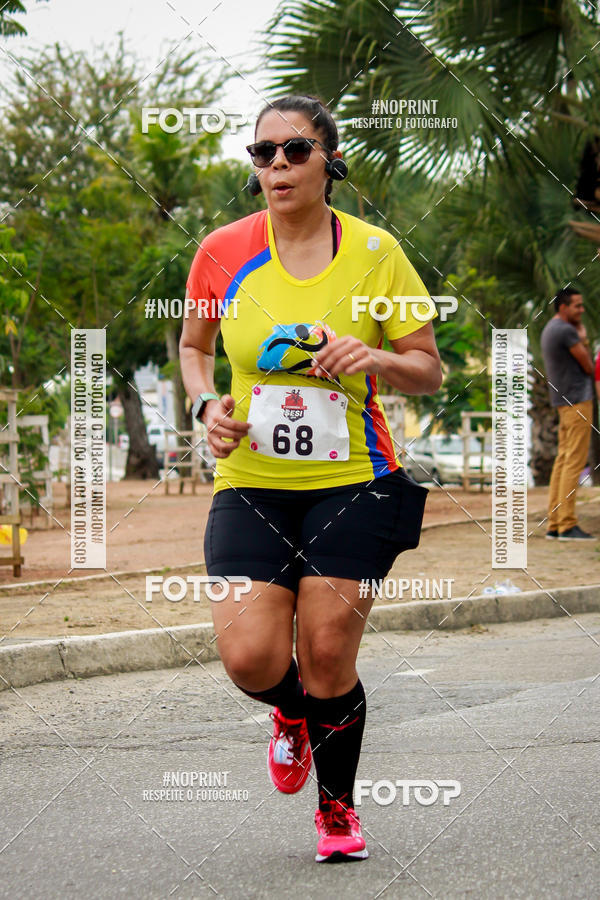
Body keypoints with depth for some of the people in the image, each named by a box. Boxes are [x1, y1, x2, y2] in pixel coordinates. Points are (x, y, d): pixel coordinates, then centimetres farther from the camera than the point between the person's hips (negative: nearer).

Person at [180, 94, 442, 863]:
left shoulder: (374, 252, -5)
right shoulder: (223, 252, -2)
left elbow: (429, 372, 1)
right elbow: (193, 346, 17)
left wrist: (373, 357, -20)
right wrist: (207, 404, -3)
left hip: (353, 482, -1)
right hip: (251, 483, 1)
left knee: (327, 657, -4)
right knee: (249, 658, -13)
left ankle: (337, 808, 23)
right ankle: (295, 714, 27)